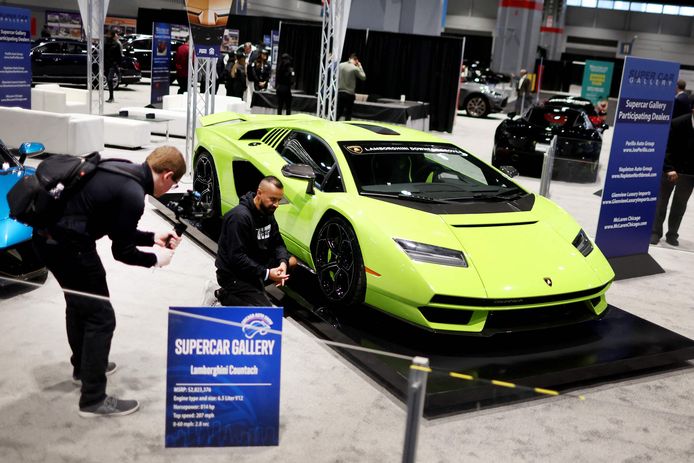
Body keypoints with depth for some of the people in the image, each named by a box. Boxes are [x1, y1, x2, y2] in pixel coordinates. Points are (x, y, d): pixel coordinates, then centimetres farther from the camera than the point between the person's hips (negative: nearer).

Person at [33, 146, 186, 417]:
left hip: (48, 235, 10)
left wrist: (153, 238, 20)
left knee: (79, 304, 28)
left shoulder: (123, 172, 9)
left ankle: (83, 366, 48)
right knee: (100, 316, 0)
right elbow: (122, 251, -10)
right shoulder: (132, 194, -19)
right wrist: (155, 259, 6)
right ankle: (93, 400, 8)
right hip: (68, 245, -10)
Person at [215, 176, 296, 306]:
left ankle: (255, 287, 6)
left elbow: (277, 243, 6)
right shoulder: (239, 217, -26)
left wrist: (283, 262, -15)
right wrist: (266, 273, -31)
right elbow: (236, 258, -29)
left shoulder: (267, 212, 2)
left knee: (292, 261, 3)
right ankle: (226, 296, 3)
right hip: (233, 274, -9)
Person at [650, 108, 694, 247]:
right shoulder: (677, 124, -14)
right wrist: (669, 169, -21)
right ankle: (656, 232, 13)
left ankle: (672, 234, 19)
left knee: (680, 204, 10)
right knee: (661, 201, 5)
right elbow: (666, 148, -12)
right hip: (670, 169, -3)